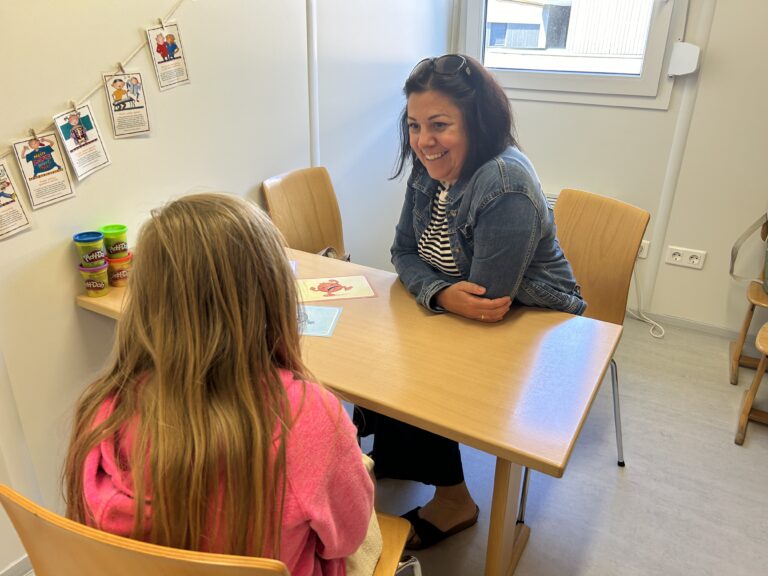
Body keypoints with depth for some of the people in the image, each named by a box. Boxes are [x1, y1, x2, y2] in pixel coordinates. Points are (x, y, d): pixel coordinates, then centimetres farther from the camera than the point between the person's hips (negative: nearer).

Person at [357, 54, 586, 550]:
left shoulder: (505, 185, -31)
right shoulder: (429, 170, -6)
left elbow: (489, 302, -29)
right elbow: (405, 253, -3)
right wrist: (441, 294, -23)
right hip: (458, 315, 7)